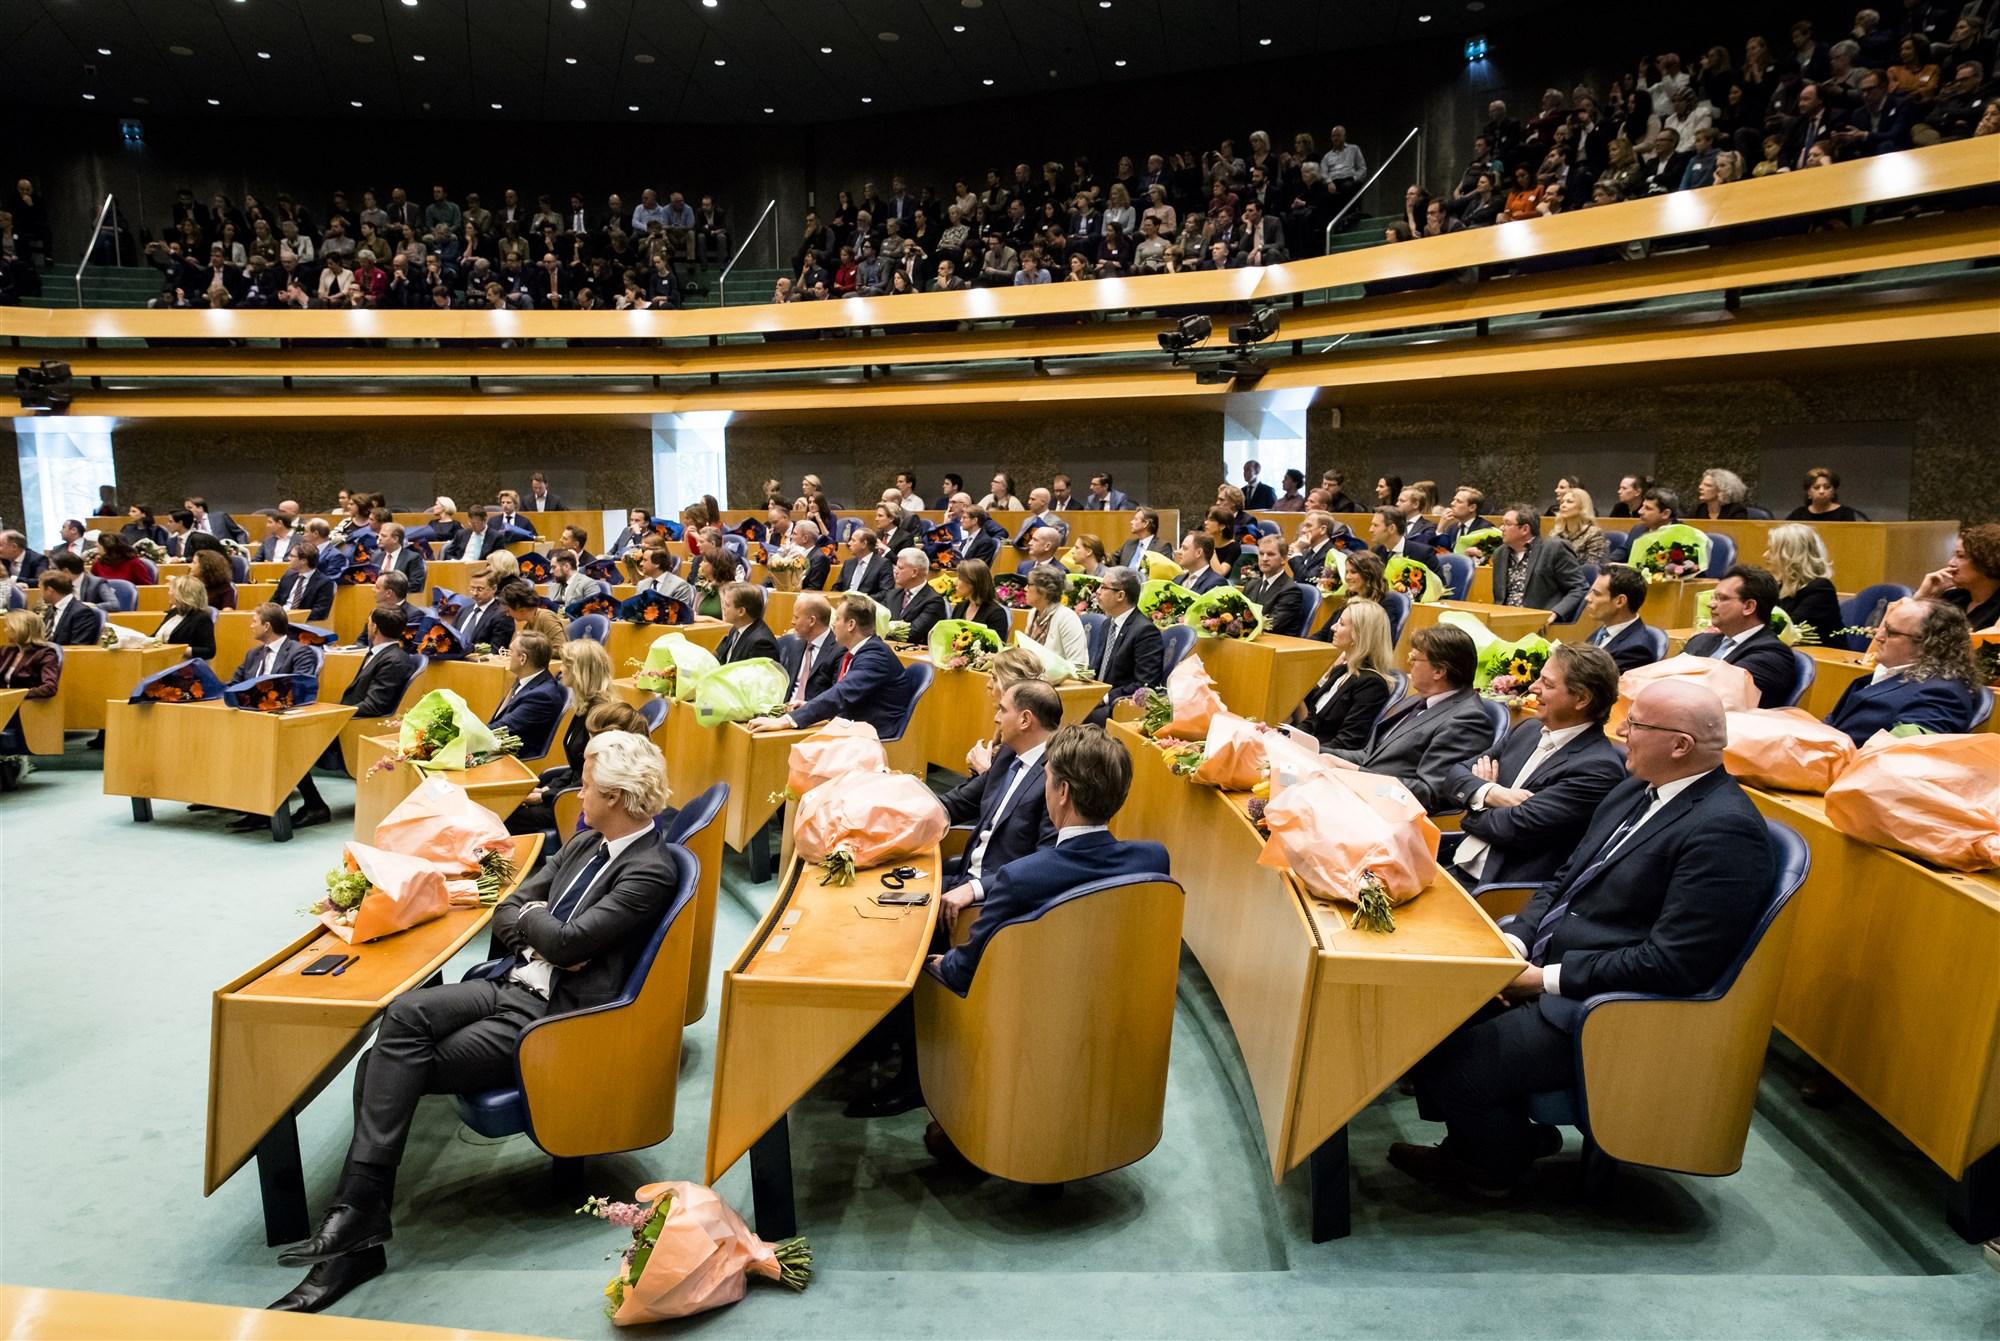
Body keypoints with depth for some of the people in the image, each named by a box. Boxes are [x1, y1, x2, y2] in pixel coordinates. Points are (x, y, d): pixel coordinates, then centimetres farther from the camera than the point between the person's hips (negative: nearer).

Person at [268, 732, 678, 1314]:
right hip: (508, 982, 7)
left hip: (548, 1017, -7)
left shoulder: (650, 872, -14)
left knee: (393, 1067, -17)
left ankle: (357, 1217, -4)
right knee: (404, 1015, -18)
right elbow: (507, 911, 14)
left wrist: (532, 916, -1)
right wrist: (541, 931, -7)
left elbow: (568, 941, -22)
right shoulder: (586, 843, 13)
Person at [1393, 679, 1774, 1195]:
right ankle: (1479, 1138, 20)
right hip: (1541, 963, 9)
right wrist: (1515, 940, -2)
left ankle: (1500, 1161, 16)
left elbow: (1671, 964, -23)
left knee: (1447, 1069, -18)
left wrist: (1547, 979, -19)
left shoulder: (1724, 831, -20)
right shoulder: (1637, 790, 10)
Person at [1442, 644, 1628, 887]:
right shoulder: (1529, 730, 11)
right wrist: (1490, 793, -12)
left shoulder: (1599, 768, -14)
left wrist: (1474, 809, 2)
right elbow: (1456, 775, 10)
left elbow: (1515, 827, -18)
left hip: (1500, 892, -7)